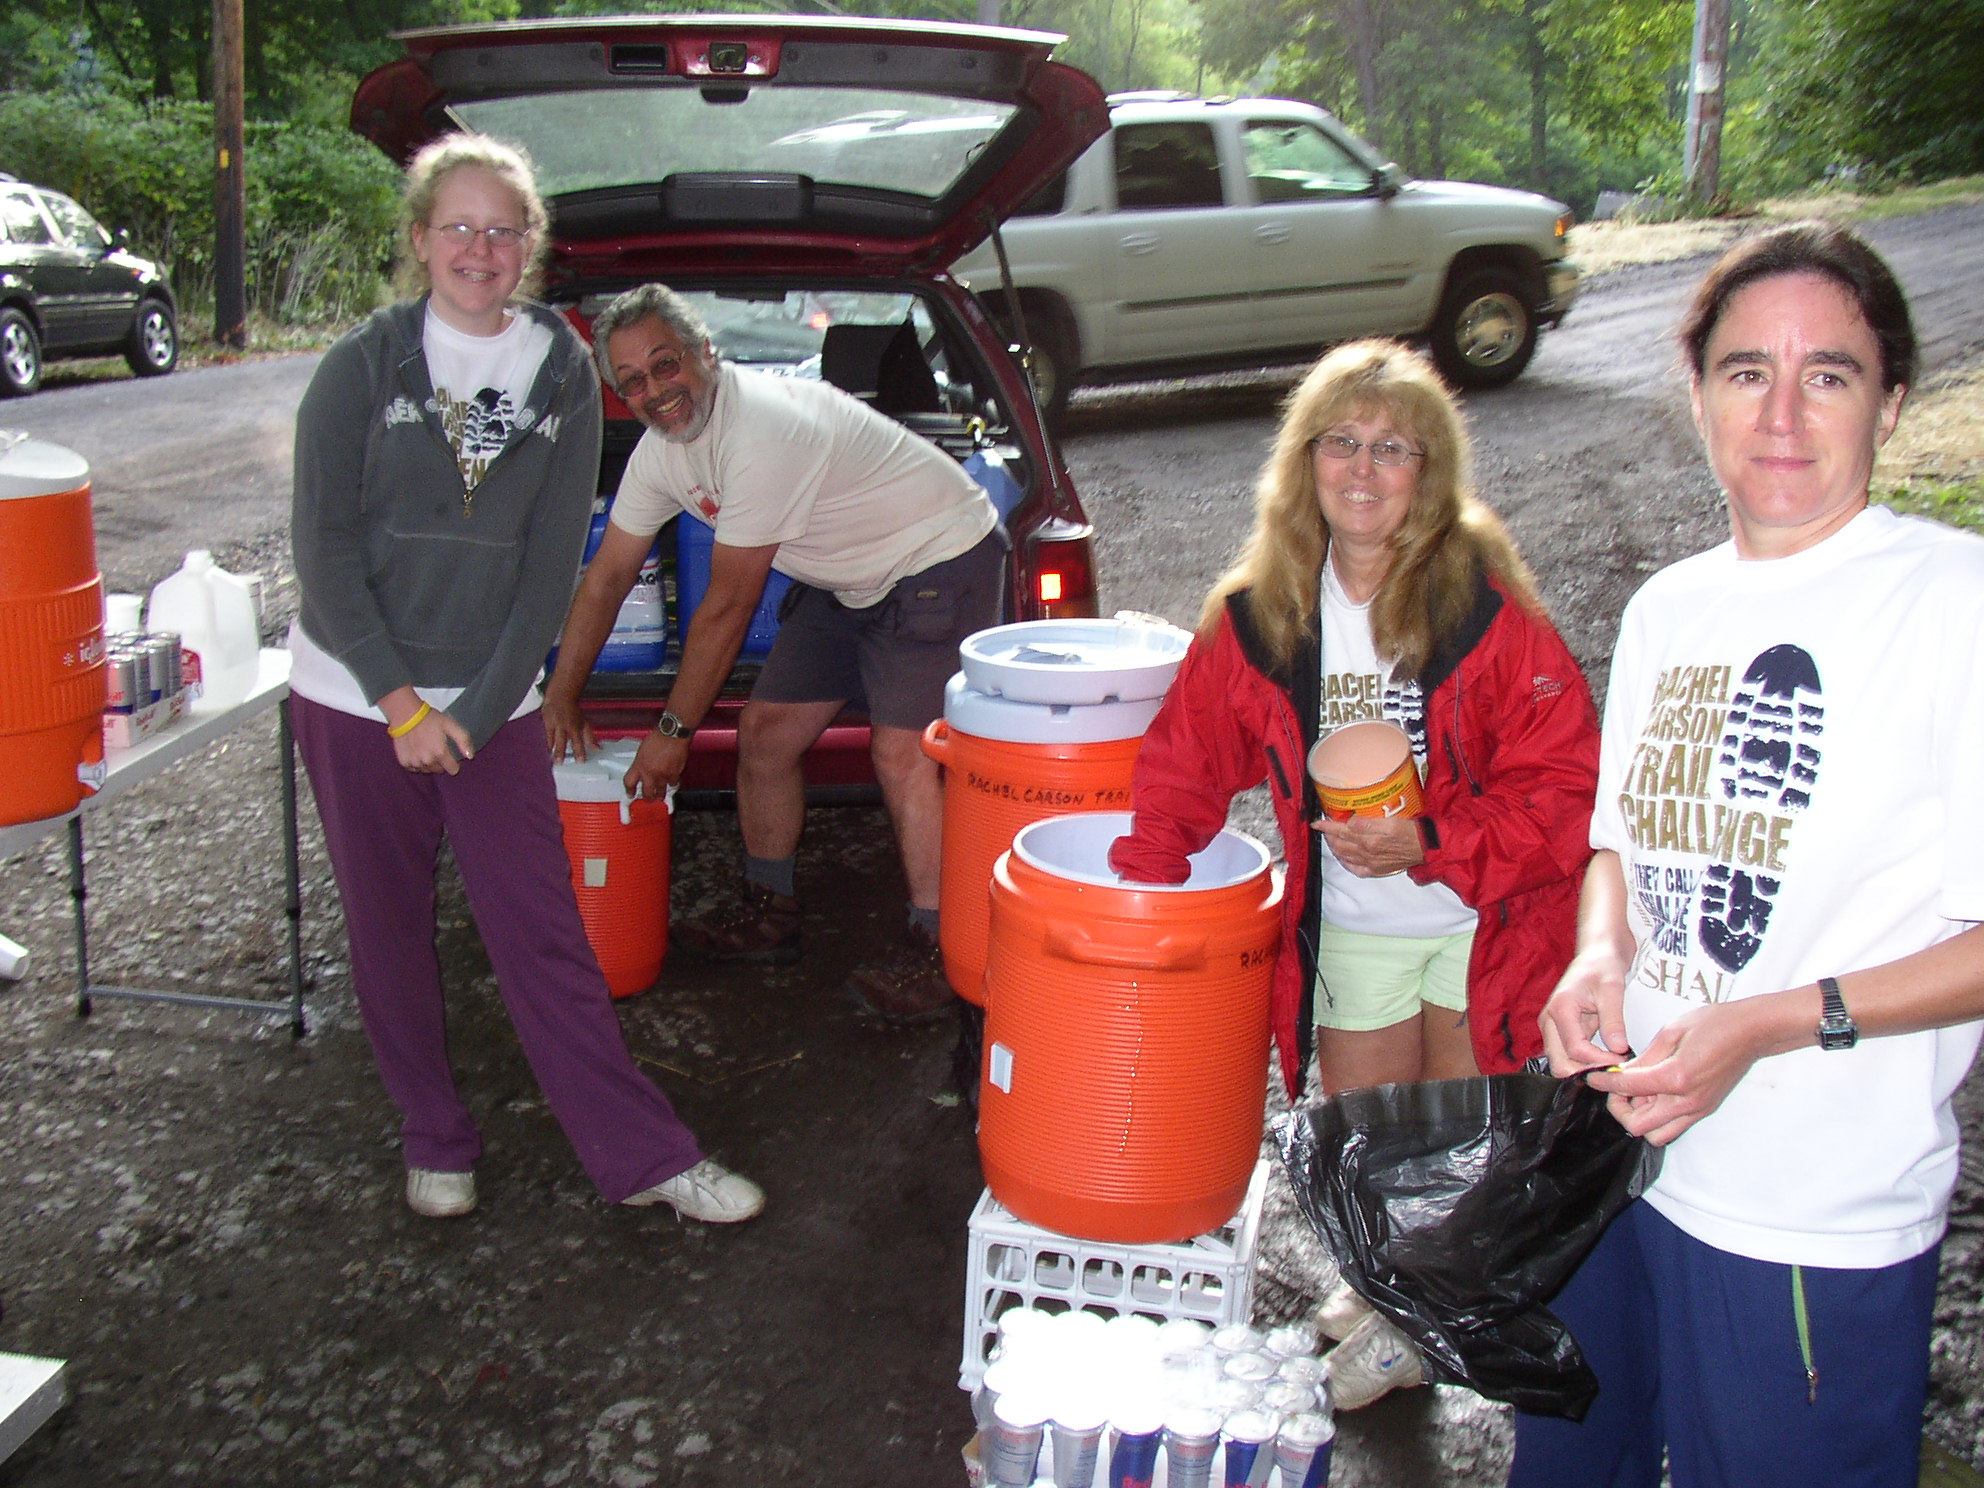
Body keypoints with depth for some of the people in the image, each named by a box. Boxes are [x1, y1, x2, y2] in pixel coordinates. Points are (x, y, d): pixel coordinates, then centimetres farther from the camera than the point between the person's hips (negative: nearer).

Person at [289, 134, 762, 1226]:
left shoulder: (563, 372, 0)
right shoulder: (364, 365, -4)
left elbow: (552, 562, -1)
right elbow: (324, 545, -6)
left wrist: (478, 711, -8)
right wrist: (401, 702, -13)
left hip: (491, 705, 0)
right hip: (355, 698, 0)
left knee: (544, 936, 2)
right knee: (389, 932, 10)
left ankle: (644, 1155, 10)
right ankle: (434, 1142, 28)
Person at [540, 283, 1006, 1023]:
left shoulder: (764, 432, -32)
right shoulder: (662, 448, -3)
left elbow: (727, 608, -26)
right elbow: (607, 575, 7)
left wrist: (673, 730, -18)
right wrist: (561, 696, 7)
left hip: (940, 559, -9)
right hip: (846, 579, 9)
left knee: (902, 751, -21)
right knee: (765, 731, 6)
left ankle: (936, 949, -10)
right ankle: (769, 913, 23)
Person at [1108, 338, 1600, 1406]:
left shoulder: (1486, 603, -17)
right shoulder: (1258, 614, -5)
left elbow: (1565, 786, -16)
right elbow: (1186, 758, 3)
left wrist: (1431, 844, -26)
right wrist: (1141, 888, -6)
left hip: (1479, 923, -3)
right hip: (1346, 928, 3)